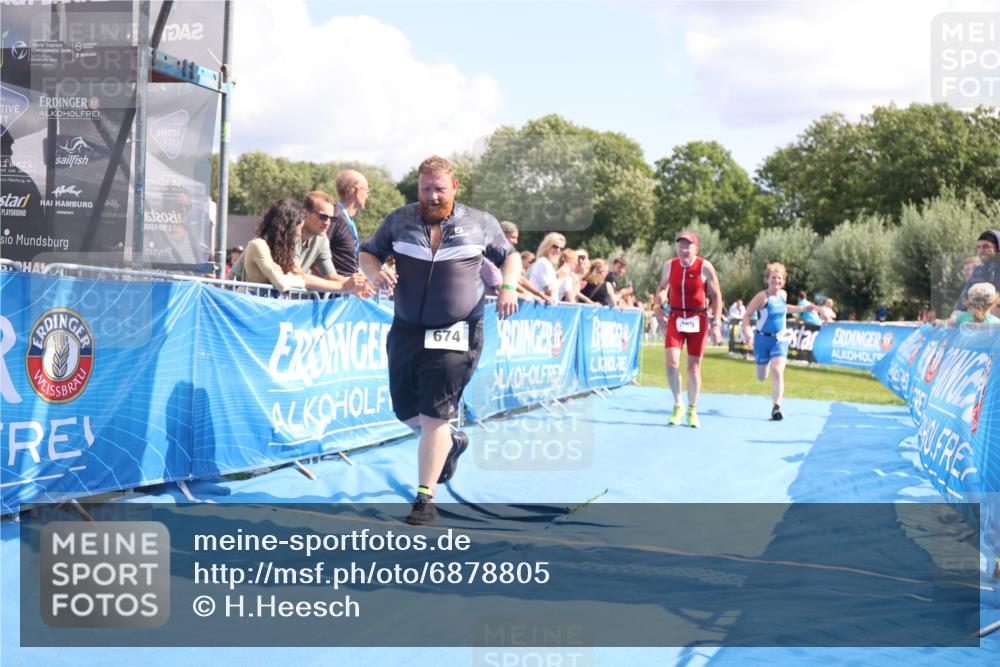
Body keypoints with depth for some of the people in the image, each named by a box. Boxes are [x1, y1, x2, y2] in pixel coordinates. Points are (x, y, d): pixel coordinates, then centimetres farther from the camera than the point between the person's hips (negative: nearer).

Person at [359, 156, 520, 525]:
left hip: (454, 335, -4)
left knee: (434, 416, -9)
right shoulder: (399, 220, 5)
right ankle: (451, 441, 44)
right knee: (406, 412, 13)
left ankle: (425, 498, -2)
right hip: (406, 330, 4)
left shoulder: (480, 224, 3)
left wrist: (508, 287, -5)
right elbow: (366, 252, 13)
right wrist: (375, 272, -10)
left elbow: (510, 256, 15)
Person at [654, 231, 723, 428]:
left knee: (694, 366, 4)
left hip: (697, 320, -2)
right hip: (675, 318, 2)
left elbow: (716, 295, -4)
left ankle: (692, 410, 20)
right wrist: (660, 306, -4)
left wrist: (716, 324, -9)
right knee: (672, 362, -14)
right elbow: (662, 288, 16)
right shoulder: (669, 265, -1)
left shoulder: (705, 267, -9)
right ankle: (678, 405, 5)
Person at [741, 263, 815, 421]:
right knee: (762, 377, 11)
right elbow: (746, 315, -15)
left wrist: (803, 308, 21)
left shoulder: (783, 294, 3)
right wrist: (746, 331, -31)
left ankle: (776, 407, -19)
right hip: (763, 339, -2)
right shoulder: (762, 297, -14)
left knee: (777, 372, -19)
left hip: (779, 339, 3)